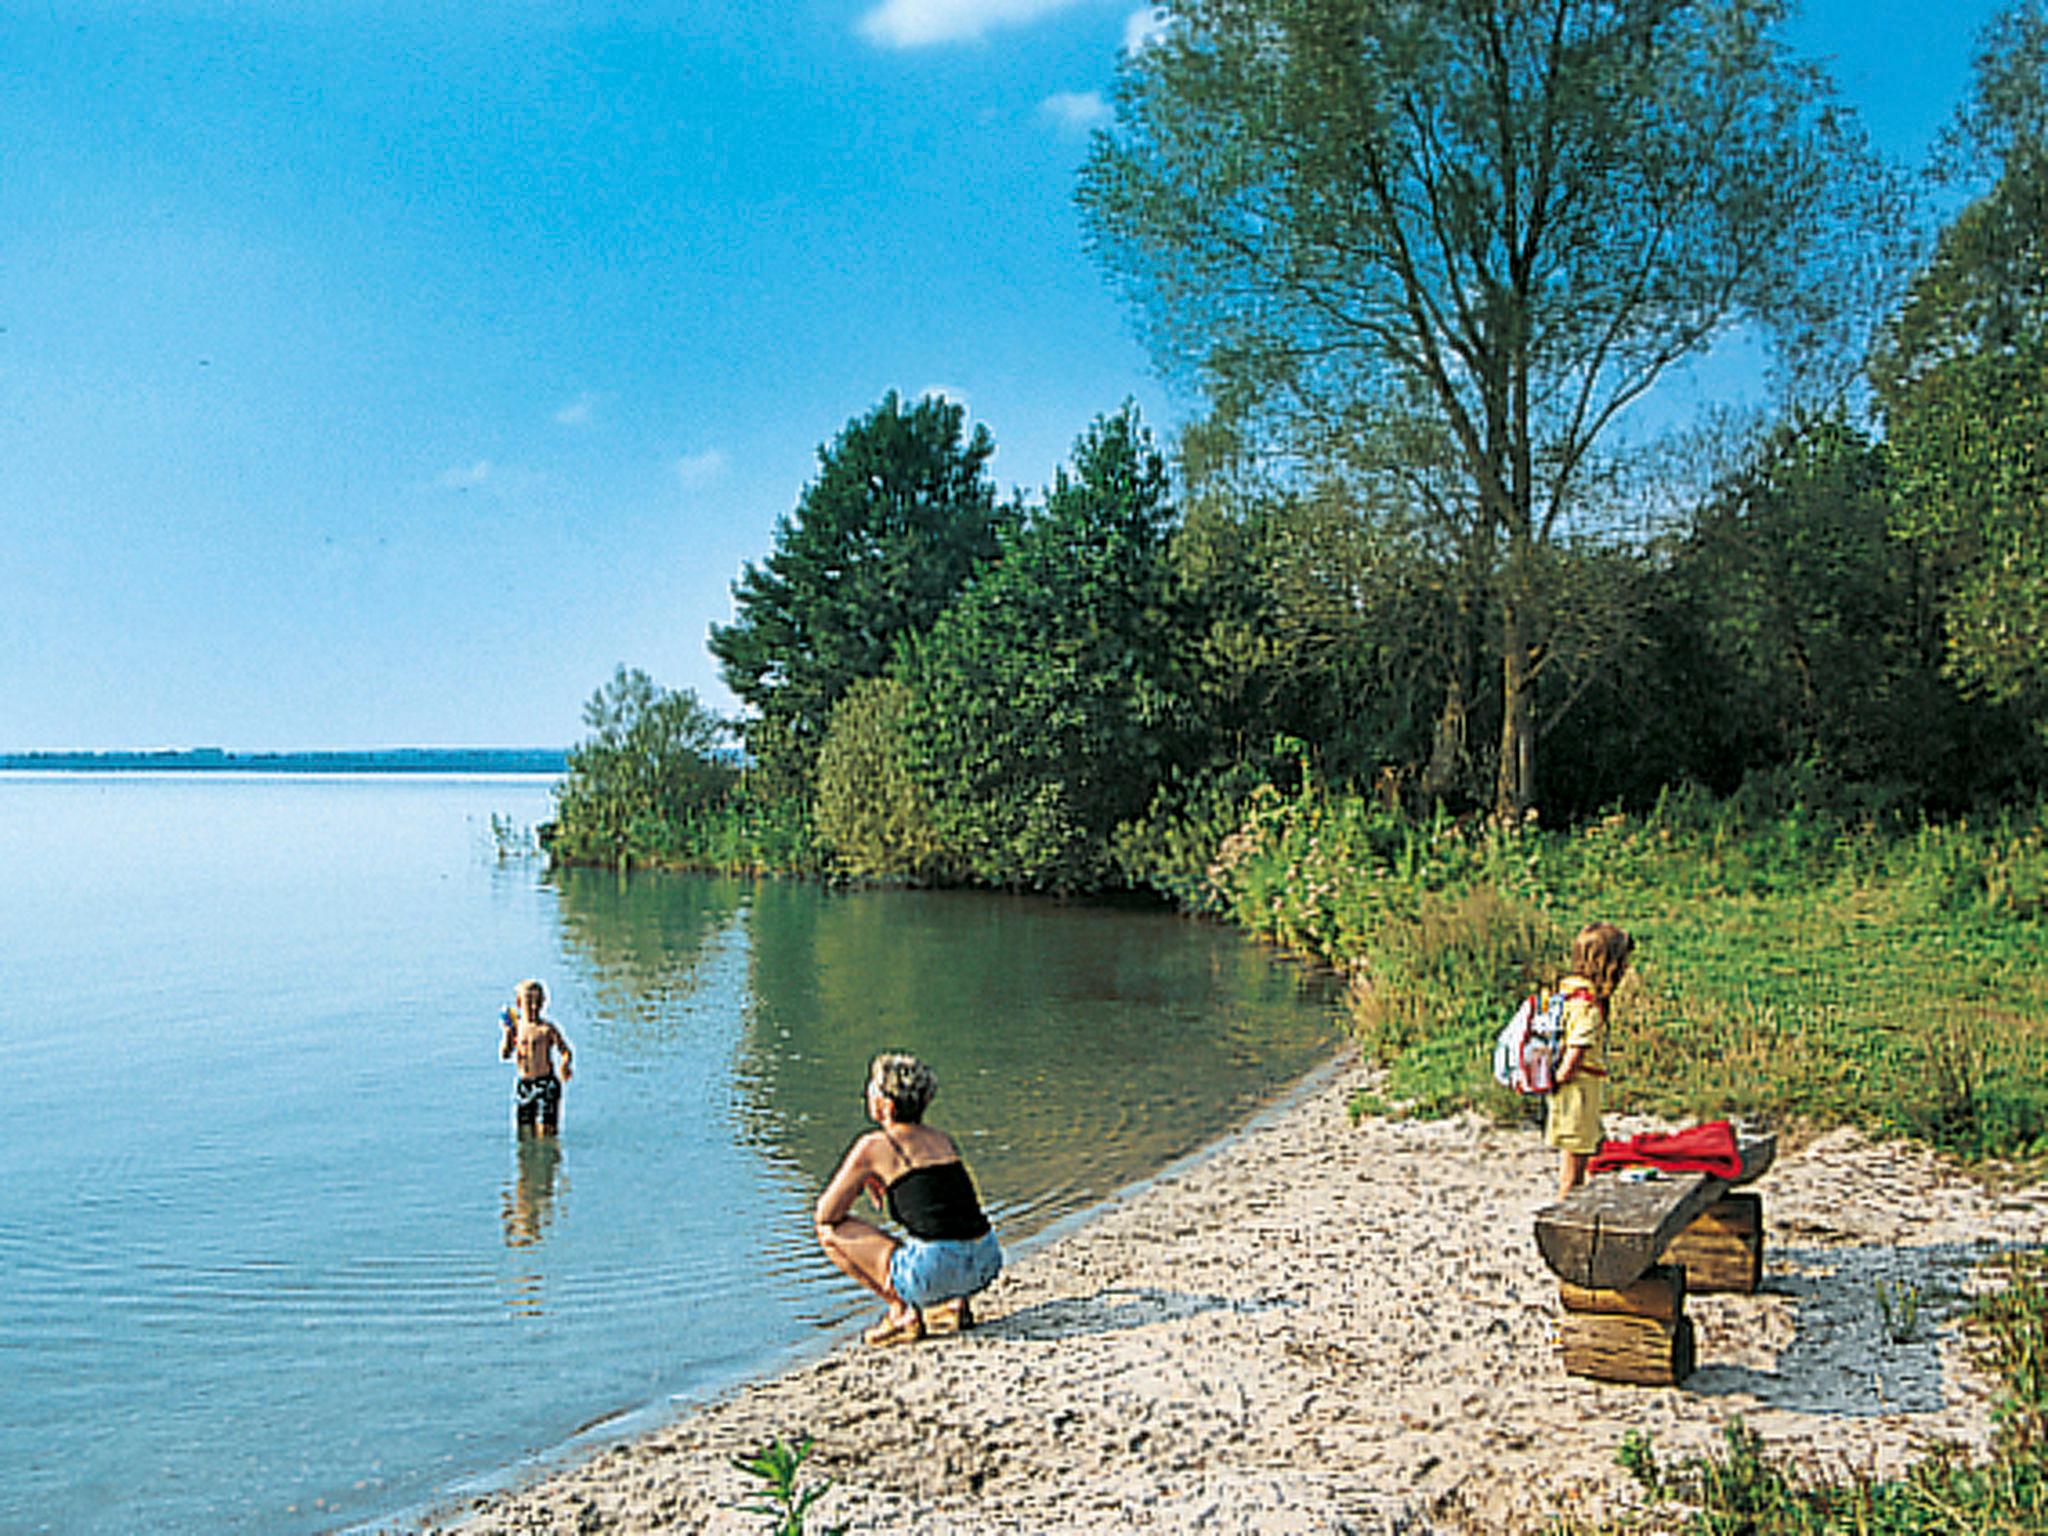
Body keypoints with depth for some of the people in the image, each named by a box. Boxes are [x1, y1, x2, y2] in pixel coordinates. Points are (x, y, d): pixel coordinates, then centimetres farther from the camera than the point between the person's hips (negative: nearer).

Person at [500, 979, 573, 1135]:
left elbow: (567, 1052, -9)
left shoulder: (547, 1028, -7)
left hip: (546, 1084, -5)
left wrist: (565, 1066, -29)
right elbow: (505, 1056, 1)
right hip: (523, 1085, 5)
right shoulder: (516, 1027, 7)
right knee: (525, 1134, 8)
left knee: (545, 1132, -9)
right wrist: (507, 1032, -11)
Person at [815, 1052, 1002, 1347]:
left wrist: (863, 1180, 23)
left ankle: (902, 1312, 5)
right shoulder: (943, 1139, 19)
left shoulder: (874, 1146, 0)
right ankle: (952, 1302, 16)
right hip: (987, 1263, 7)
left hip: (937, 1270, -7)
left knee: (830, 1232, 9)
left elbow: (825, 1214, 6)